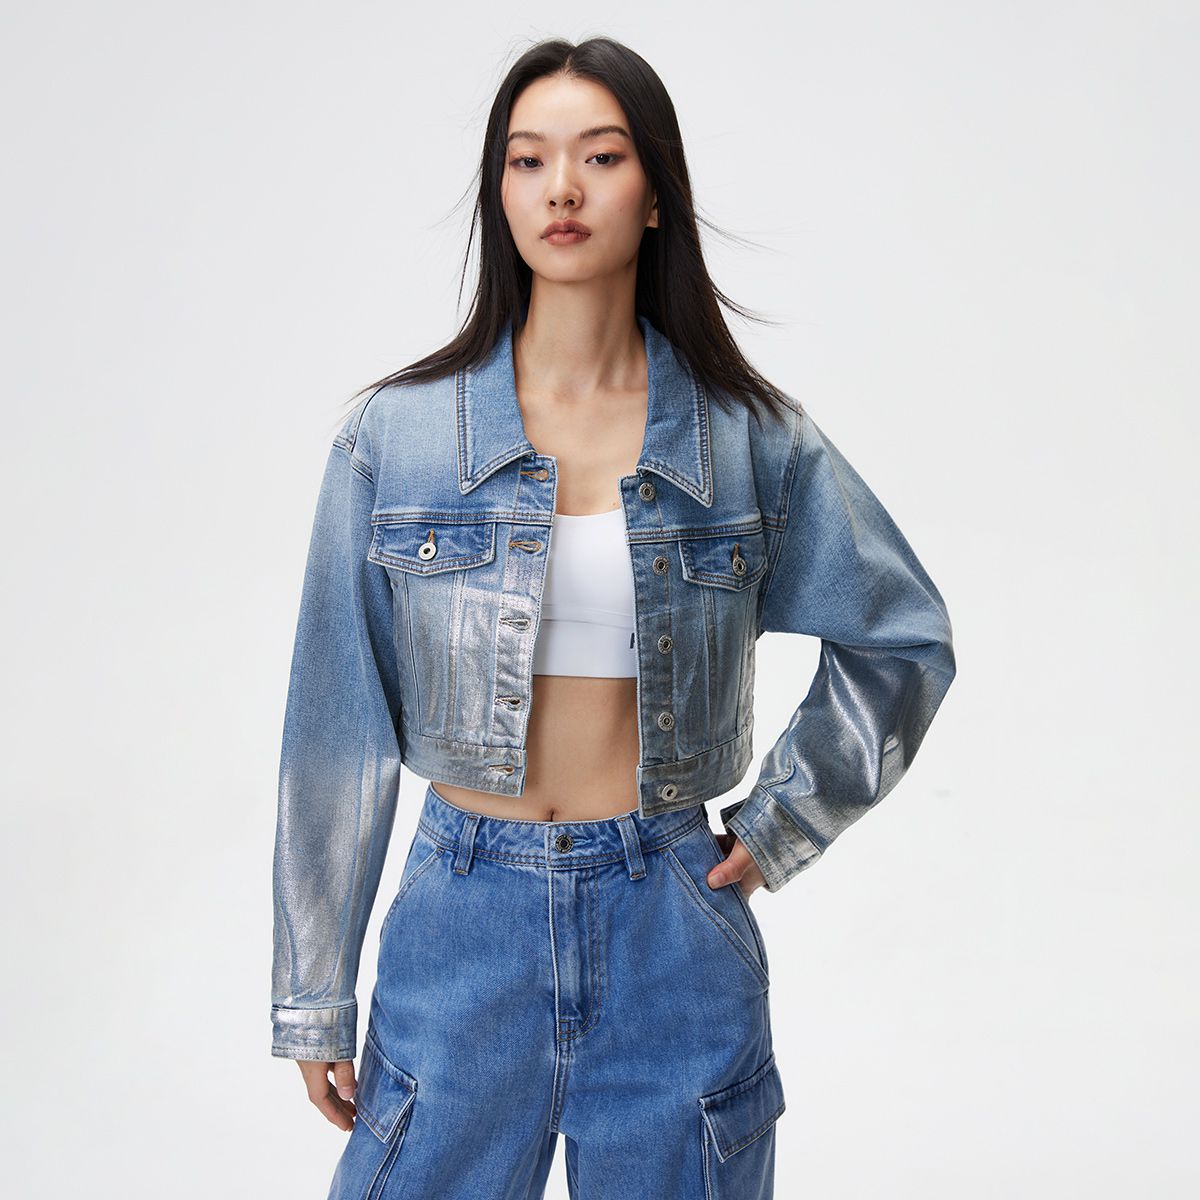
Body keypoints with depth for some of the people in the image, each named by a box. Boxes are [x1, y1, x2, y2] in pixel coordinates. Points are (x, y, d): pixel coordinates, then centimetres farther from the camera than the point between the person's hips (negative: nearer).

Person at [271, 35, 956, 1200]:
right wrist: (313, 995, 3)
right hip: (462, 923, 0)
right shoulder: (397, 432, -4)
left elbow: (903, 637, 11)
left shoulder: (750, 437, -2)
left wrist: (782, 823, 5)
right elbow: (337, 722, 0)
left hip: (671, 929, 1)